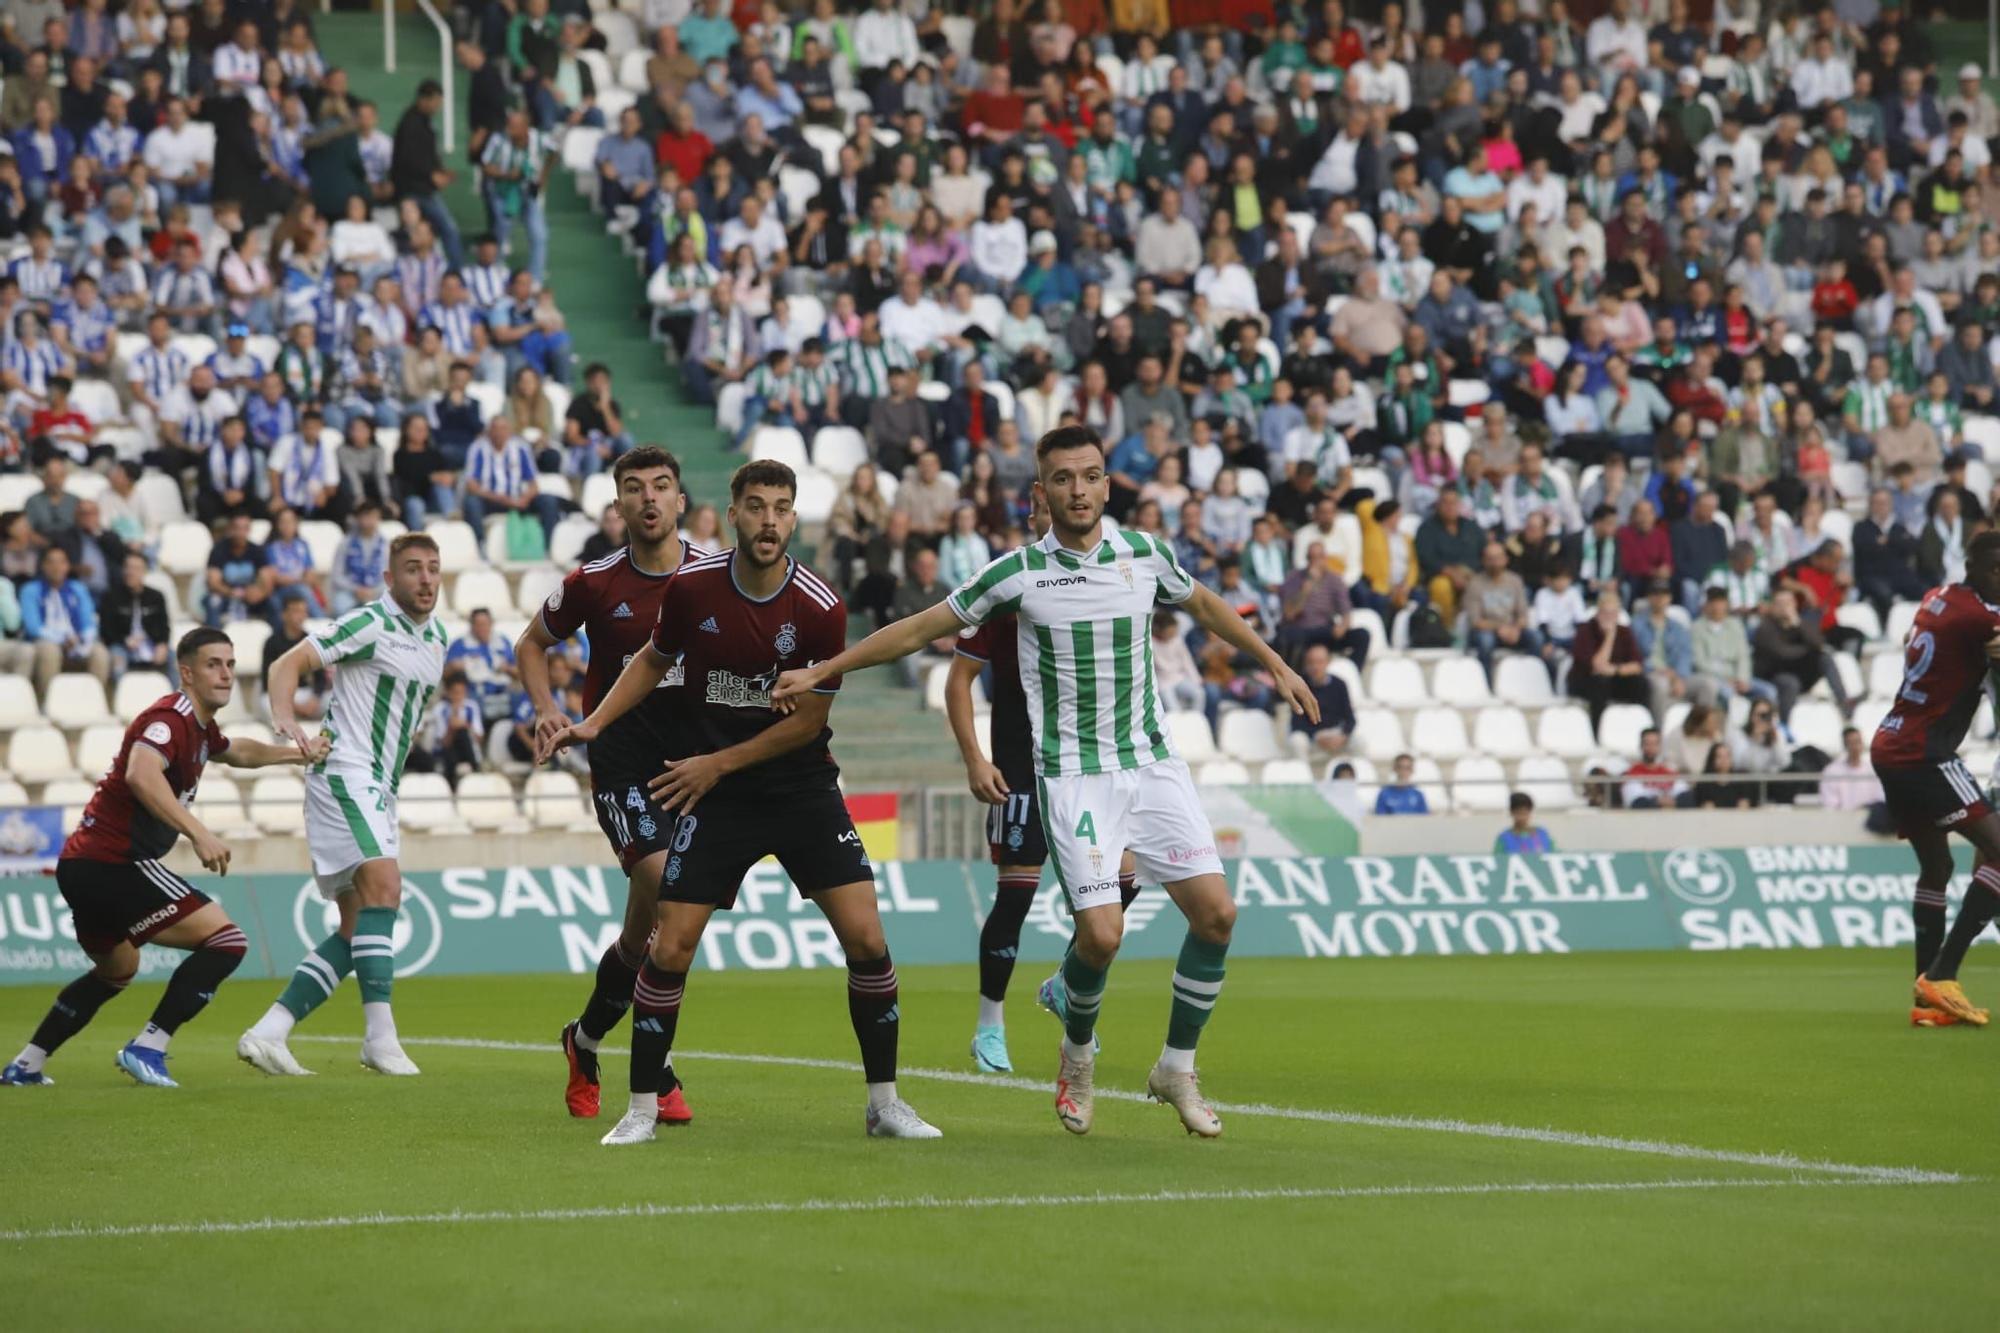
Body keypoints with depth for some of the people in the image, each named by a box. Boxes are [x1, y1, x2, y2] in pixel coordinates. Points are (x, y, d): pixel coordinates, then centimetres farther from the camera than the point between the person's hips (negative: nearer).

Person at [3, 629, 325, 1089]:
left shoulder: (199, 727, 16)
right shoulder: (170, 719, -16)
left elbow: (235, 750, 40)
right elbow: (141, 775, -36)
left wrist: (297, 754, 32)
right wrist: (198, 833, -41)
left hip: (84, 865, 11)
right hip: (114, 864, -11)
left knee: (117, 970, 33)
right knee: (226, 939, -14)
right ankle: (146, 1049, -15)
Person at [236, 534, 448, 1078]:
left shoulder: (434, 639, 15)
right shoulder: (371, 624, -11)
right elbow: (289, 663, -17)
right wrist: (284, 719, -32)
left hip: (378, 790, 9)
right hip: (344, 773, -9)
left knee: (356, 931, 6)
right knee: (383, 885, -24)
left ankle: (267, 1033, 7)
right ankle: (380, 1037, -28)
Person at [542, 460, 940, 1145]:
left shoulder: (820, 608, -14)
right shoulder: (691, 587, -8)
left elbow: (809, 720, -7)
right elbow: (654, 659, 12)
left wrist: (719, 763, -8)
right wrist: (594, 723, 1)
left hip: (802, 785, -1)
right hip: (713, 801, 1)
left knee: (865, 939, -8)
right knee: (669, 949, -6)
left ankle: (884, 1102, 6)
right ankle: (642, 1109, 7)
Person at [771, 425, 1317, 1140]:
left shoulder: (1146, 555, 3)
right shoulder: (1019, 572, -6)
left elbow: (1204, 604, 25)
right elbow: (918, 630, 3)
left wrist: (1274, 663, 30)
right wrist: (819, 672, 4)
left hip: (1153, 763, 4)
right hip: (1075, 776, -4)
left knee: (1215, 912, -7)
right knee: (1101, 932, -16)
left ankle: (1176, 1068, 11)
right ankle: (1078, 1054, 15)